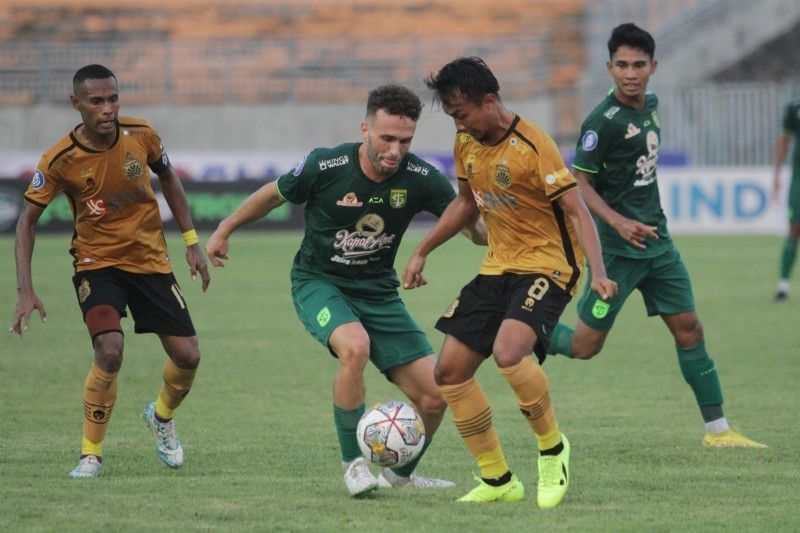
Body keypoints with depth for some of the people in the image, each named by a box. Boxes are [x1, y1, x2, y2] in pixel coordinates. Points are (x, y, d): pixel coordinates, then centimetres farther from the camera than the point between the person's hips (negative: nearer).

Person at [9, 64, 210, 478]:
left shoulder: (141, 136, -10)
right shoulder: (59, 161, -18)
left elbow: (167, 178, 10)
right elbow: (27, 220, -9)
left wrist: (192, 241, 8)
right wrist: (25, 291, -17)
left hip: (151, 261, 3)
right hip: (97, 263, -3)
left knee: (187, 357, -1)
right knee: (109, 351, -26)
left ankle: (162, 417, 34)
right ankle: (91, 454, -9)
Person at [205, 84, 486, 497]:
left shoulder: (420, 179, -14)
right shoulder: (325, 166, -19)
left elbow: (472, 224, -9)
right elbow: (273, 195, 0)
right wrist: (224, 231, 11)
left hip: (378, 292, 3)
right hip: (318, 282, -3)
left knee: (434, 393, -5)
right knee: (354, 347, -36)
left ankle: (400, 474, 24)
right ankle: (354, 464, -18)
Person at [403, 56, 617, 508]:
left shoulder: (533, 146, -19)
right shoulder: (467, 143, 5)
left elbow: (577, 211, -21)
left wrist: (598, 273, -33)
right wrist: (422, 252, 21)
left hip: (546, 265, -8)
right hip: (498, 267, 8)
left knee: (508, 352, -33)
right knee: (450, 371, 1)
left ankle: (553, 449, -8)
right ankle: (498, 480, 13)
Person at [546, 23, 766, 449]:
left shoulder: (650, 105, 7)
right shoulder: (602, 121, -18)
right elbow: (578, 183, -16)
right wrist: (618, 222, -28)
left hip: (656, 240, 7)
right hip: (618, 249, -7)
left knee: (688, 329, 4)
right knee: (584, 346, -3)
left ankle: (717, 430, 9)